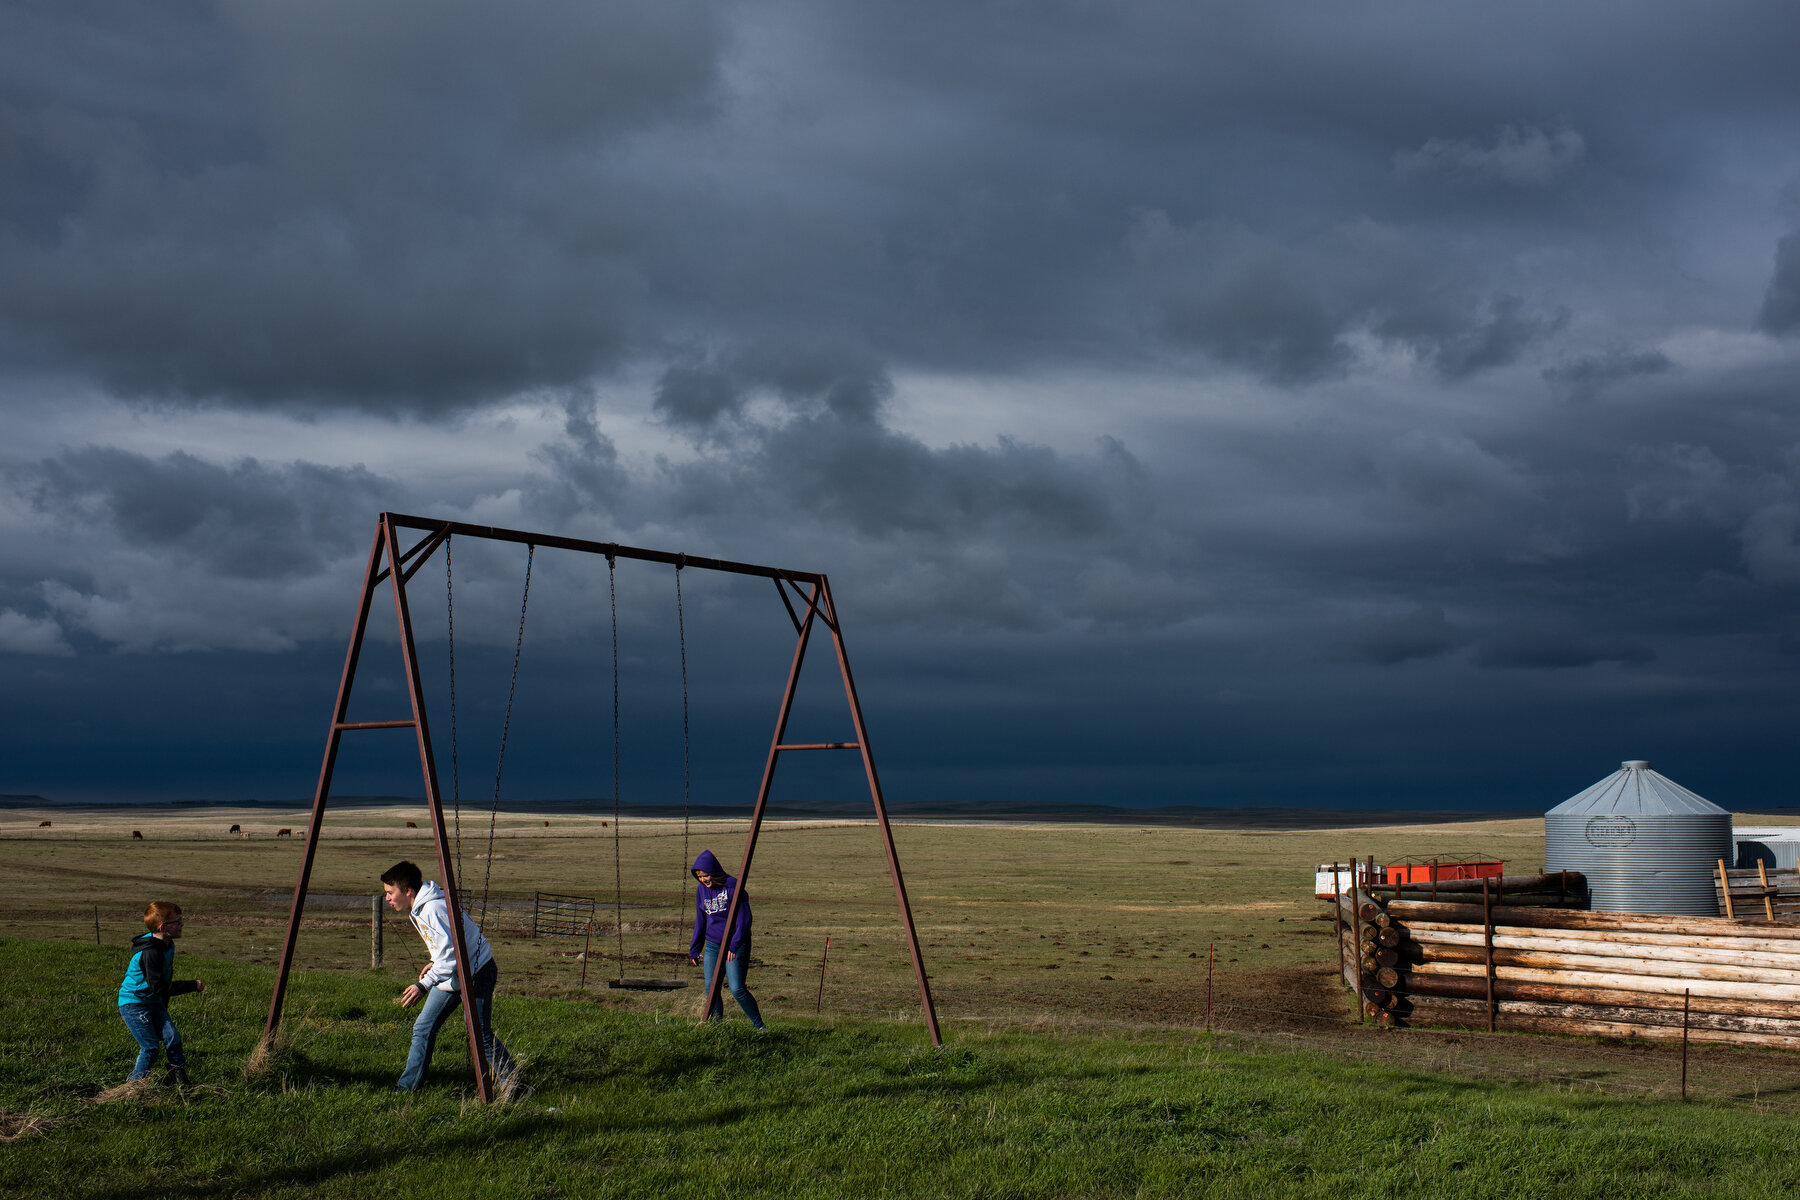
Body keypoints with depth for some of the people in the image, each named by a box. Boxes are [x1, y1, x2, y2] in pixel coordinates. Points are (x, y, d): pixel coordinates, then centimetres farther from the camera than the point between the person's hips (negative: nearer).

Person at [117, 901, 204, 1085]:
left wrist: (163, 1008, 21)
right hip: (133, 1004, -8)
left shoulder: (168, 946, 3)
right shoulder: (150, 952, -28)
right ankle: (133, 1085, 7)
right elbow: (158, 987, -30)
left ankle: (181, 1083, 4)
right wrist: (192, 985, -26)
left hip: (154, 1002, 8)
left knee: (172, 1037, -4)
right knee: (150, 1048, -8)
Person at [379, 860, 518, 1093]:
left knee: (479, 1034, -8)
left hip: (476, 973, -10)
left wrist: (424, 985, -30)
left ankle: (512, 1087, 3)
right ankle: (407, 1086, 12)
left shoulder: (434, 908, -25)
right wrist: (435, 963, 11)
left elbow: (452, 953, -29)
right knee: (423, 1028, 5)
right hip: (450, 974, 10)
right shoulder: (418, 909, 7)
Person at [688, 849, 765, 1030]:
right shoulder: (701, 890, 6)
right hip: (712, 945, 6)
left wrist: (735, 945, -19)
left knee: (737, 989, -12)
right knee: (711, 989, -3)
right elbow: (700, 921, 17)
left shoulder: (732, 886, -13)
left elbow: (744, 918, -14)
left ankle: (759, 1026, 0)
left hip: (735, 945, -6)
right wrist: (694, 950, 17)